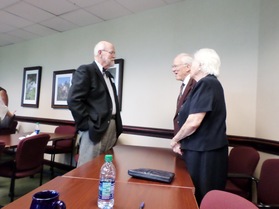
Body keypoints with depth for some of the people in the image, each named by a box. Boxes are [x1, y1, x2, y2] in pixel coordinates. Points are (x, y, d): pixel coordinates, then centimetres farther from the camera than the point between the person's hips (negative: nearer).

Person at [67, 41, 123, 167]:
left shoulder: (109, 75, 19)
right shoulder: (85, 70, -7)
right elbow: (73, 100, -17)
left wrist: (116, 126, 12)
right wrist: (88, 125, -15)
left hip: (111, 128, 8)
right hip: (94, 129, -8)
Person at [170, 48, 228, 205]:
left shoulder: (206, 83, -18)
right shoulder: (210, 83, 14)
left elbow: (194, 122, -24)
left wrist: (175, 140, -7)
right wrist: (181, 141, 9)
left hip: (204, 152, -9)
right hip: (205, 149, 9)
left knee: (199, 198, 5)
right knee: (206, 196, 19)